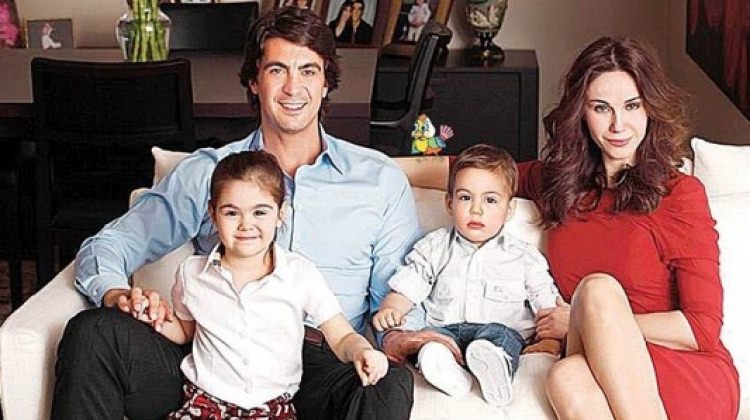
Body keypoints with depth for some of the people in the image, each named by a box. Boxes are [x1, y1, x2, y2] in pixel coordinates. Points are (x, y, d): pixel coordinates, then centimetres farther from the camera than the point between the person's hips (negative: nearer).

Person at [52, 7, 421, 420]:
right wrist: (115, 293, -9)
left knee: (391, 385, -37)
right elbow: (108, 245, 16)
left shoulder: (380, 179, 17)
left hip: (321, 361, -2)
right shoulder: (205, 172, 17)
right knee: (91, 331, -23)